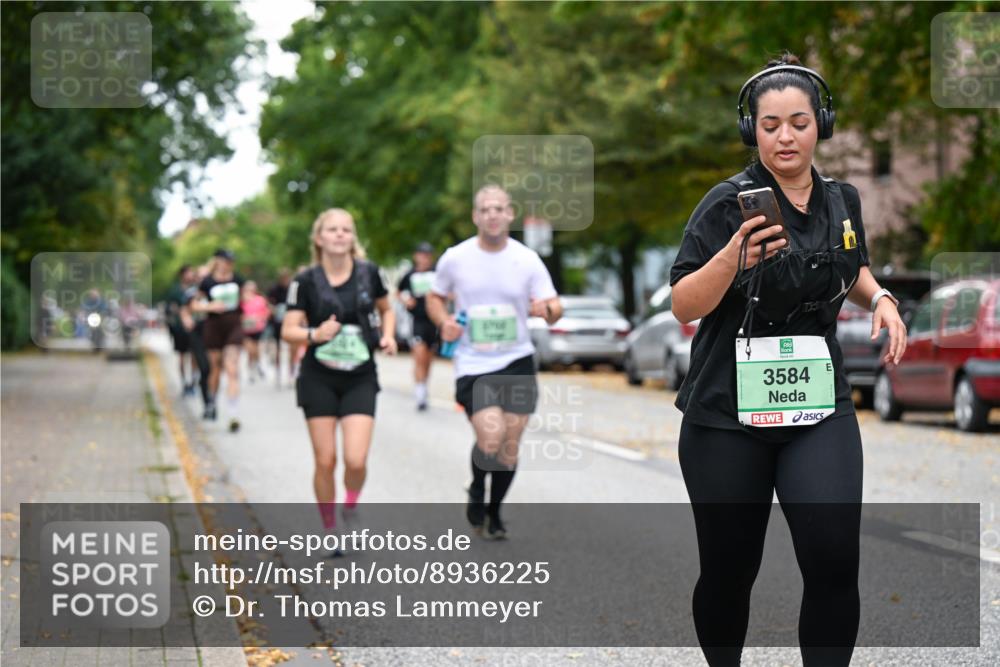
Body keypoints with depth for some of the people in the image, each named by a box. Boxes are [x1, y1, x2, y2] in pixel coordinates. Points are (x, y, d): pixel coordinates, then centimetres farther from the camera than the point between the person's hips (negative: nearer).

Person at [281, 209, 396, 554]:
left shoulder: (368, 272, -1)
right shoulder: (306, 280, -7)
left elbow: (386, 309, 16)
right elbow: (288, 330, -6)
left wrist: (388, 335, -2)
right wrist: (315, 334, -25)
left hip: (360, 378, 1)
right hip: (319, 378, -1)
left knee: (356, 459, -12)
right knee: (325, 461, 0)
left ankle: (350, 509, 19)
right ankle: (329, 530, 20)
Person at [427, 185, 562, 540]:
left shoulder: (527, 259, -2)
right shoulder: (455, 258, -2)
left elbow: (555, 308, -1)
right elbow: (435, 297, 13)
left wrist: (547, 309, -25)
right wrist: (443, 321, -8)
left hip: (518, 363, 2)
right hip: (473, 364, -2)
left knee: (510, 446, 6)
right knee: (490, 440, -18)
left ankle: (494, 512, 29)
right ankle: (477, 489, 14)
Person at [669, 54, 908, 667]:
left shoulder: (842, 201, 6)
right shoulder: (729, 203, -8)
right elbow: (684, 307, -14)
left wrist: (880, 299, 5)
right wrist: (735, 257, -30)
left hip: (819, 403, 3)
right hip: (729, 409, -3)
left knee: (835, 564, -14)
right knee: (729, 570, 5)